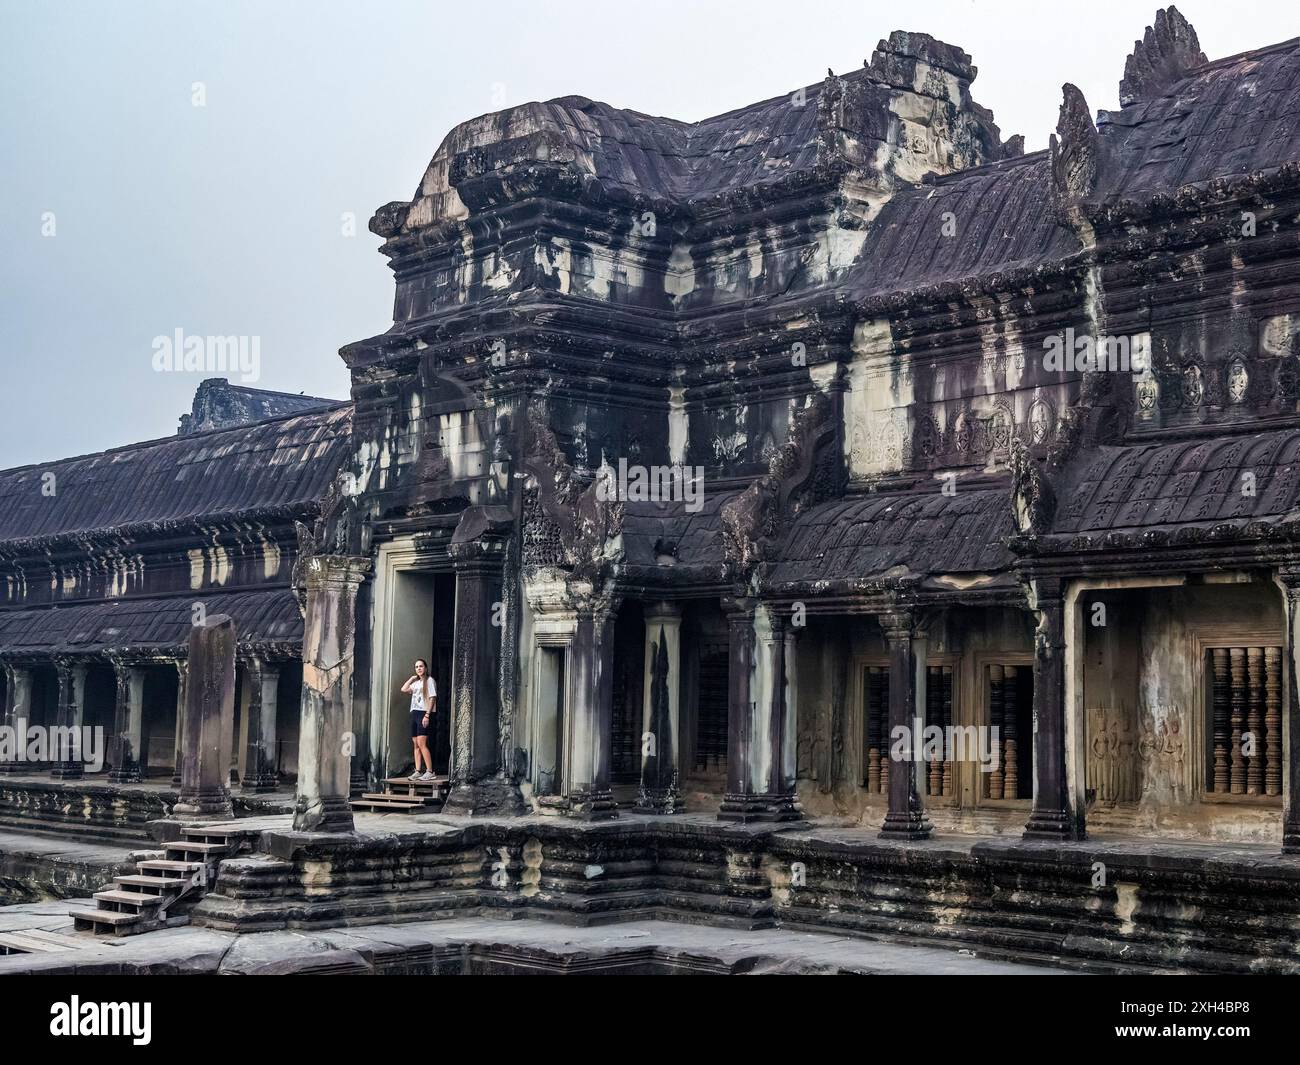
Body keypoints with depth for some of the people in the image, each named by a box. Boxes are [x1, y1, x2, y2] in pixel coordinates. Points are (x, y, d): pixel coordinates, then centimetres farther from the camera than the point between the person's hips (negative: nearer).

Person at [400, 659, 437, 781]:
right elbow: (404, 689, 14)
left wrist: (427, 715, -17)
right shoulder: (416, 683, 21)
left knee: (421, 743, -17)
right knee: (416, 744, 5)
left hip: (424, 713, -8)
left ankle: (429, 772, -17)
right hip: (414, 713, 8)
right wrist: (412, 678, 13)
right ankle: (417, 772, 6)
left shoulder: (429, 680, -2)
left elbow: (432, 698, -9)